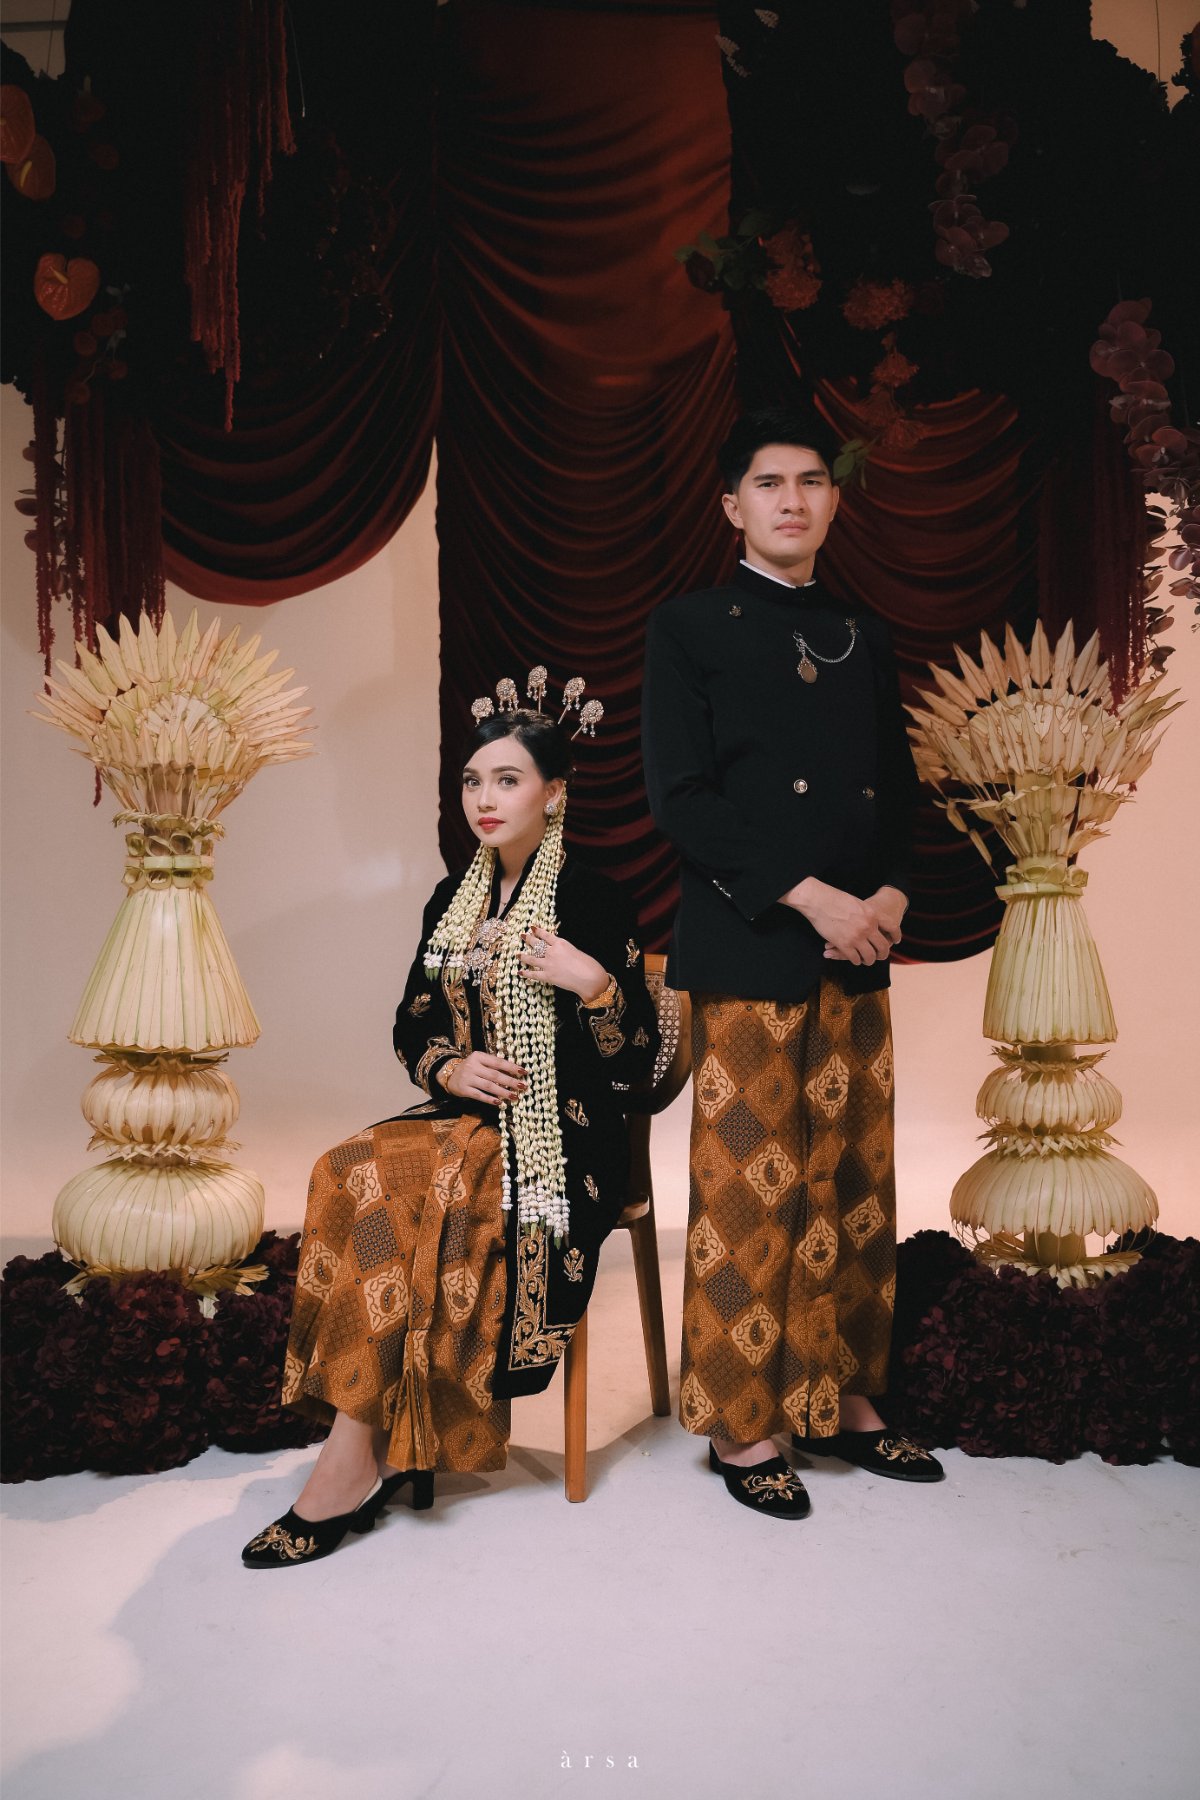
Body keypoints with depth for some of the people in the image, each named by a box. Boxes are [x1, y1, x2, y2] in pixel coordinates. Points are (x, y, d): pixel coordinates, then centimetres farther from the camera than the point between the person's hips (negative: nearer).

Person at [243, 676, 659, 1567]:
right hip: (467, 1116, 6)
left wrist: (594, 983, -22)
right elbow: (412, 1026, 18)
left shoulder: (593, 900, -5)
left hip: (564, 1137, -6)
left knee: (392, 1187, -28)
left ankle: (357, 1455, -17)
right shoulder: (453, 901, 12)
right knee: (349, 1175, -24)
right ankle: (386, 1447, -18)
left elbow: (635, 1063, -5)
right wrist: (450, 1068, -3)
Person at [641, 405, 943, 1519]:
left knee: (854, 1187, 11)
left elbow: (900, 793, 16)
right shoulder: (689, 627, 1)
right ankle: (740, 1426, 14)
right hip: (746, 954, -5)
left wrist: (889, 898, -4)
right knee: (750, 1192, 0)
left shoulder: (867, 640, 17)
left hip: (858, 954, 6)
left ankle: (840, 1399, 25)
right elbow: (680, 798, -9)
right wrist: (813, 898, -14)